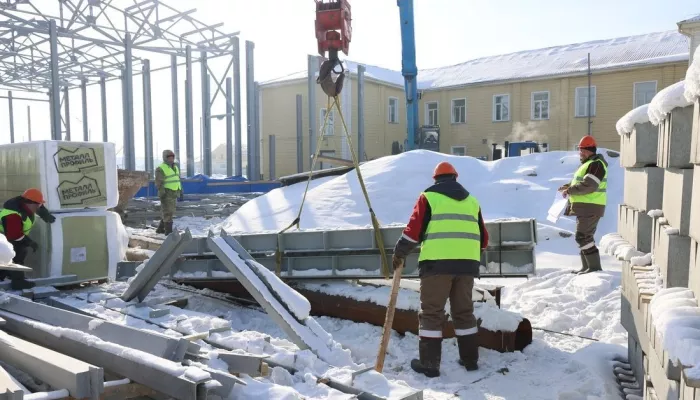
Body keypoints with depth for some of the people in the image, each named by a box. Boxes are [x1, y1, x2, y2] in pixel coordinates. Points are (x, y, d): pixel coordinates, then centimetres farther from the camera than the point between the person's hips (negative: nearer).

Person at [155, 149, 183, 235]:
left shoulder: (175, 167, 13)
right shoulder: (161, 169, -12)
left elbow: (177, 180, 18)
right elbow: (159, 183, -15)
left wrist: (180, 192, 15)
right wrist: (162, 194, -21)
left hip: (174, 194, 8)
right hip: (166, 194, -8)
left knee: (169, 211, 11)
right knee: (168, 212, -7)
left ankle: (160, 229, 21)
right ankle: (168, 231, -3)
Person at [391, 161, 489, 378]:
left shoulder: (429, 197, 5)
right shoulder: (472, 201, 20)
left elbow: (414, 229, -3)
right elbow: (483, 238, 21)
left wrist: (399, 253, 10)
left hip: (437, 261, -5)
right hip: (467, 262, 5)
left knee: (431, 312, 2)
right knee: (464, 311, 16)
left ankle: (429, 363, 4)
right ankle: (470, 359, 23)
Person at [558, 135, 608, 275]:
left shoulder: (596, 164, -15)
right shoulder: (587, 164, 19)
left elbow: (588, 185, -25)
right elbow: (579, 182, 26)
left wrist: (569, 190, -17)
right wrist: (568, 186, 7)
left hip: (590, 208, -11)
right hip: (584, 207, 11)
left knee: (583, 236, -11)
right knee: (584, 237, 15)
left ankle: (594, 267, -5)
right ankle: (586, 267, 22)